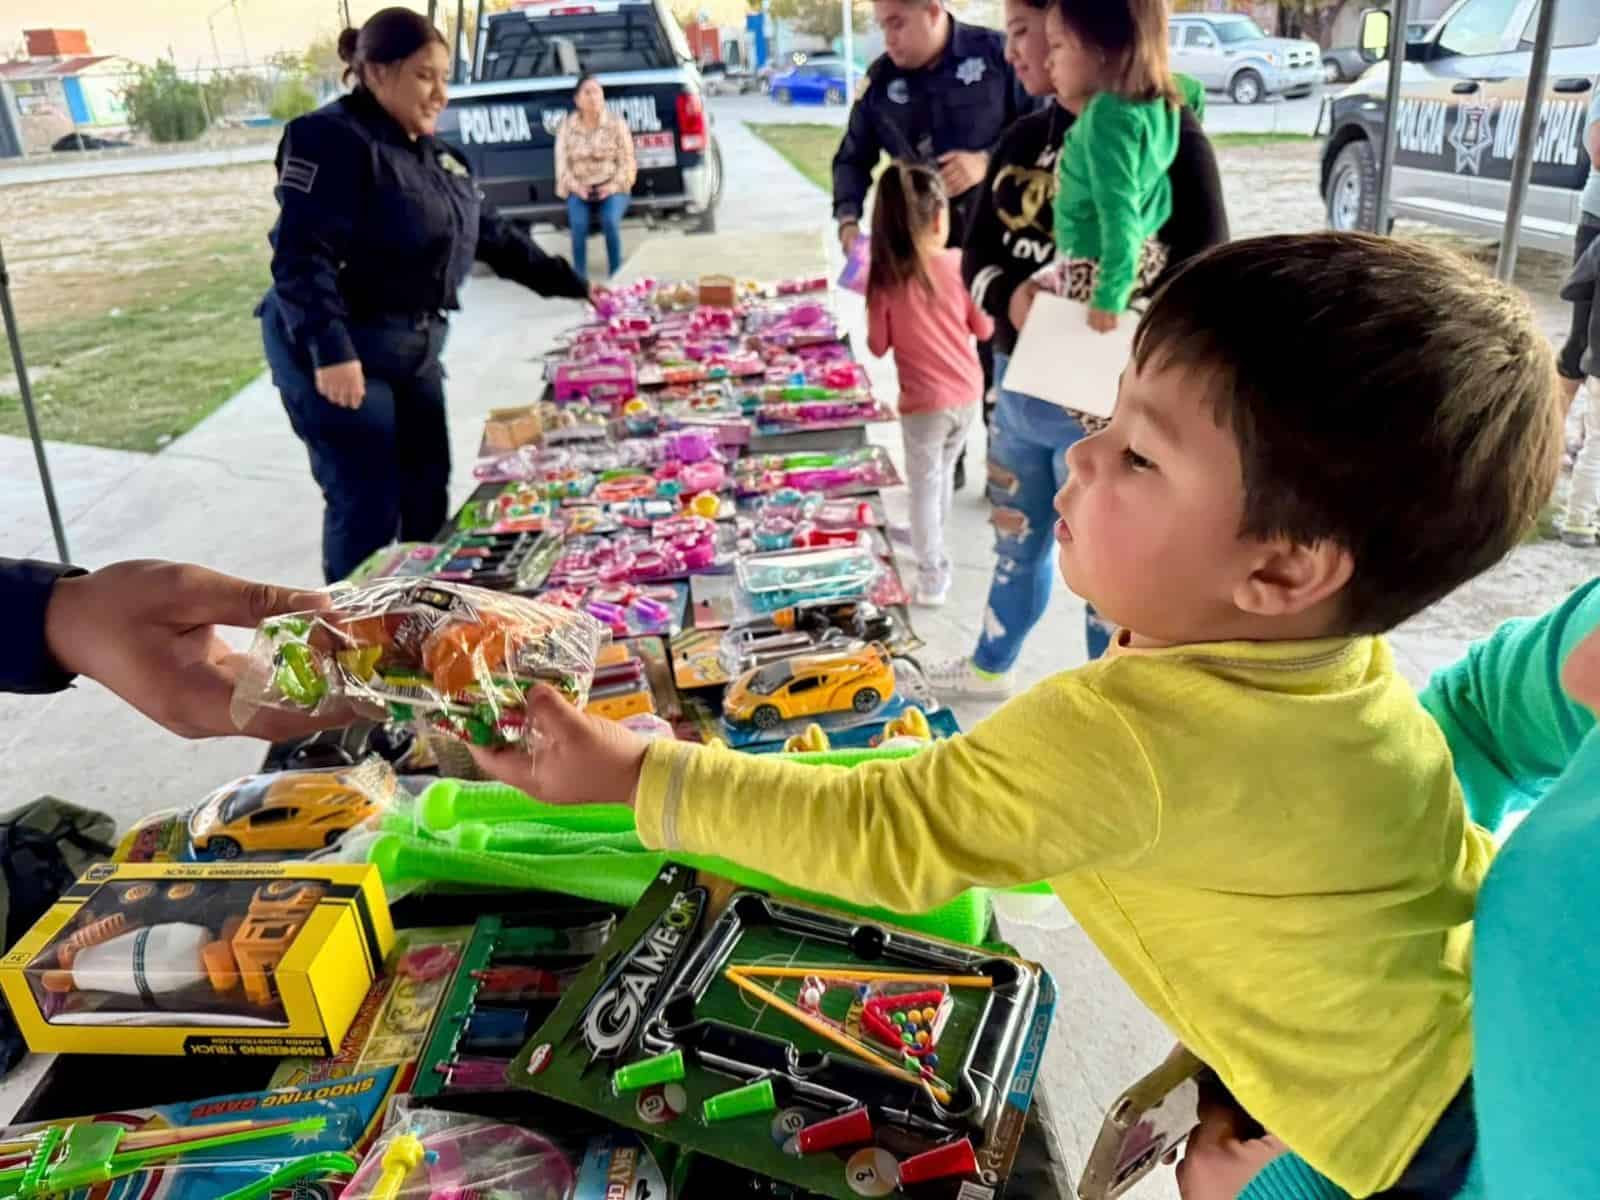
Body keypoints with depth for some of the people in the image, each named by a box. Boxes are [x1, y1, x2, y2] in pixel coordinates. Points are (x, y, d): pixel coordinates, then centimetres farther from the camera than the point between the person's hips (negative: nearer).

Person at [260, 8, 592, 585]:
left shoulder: (429, 152, 13)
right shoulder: (334, 140, -15)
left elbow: (489, 231, 20)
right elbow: (300, 256, -23)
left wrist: (570, 285, 17)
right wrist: (330, 350, -32)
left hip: (413, 347, 9)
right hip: (338, 354, -9)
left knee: (428, 494, 13)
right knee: (369, 505, -5)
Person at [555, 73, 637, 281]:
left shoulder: (617, 123, 1)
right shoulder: (567, 126, 3)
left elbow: (627, 161, -1)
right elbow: (562, 162, 0)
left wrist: (613, 185, -17)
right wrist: (576, 186, -18)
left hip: (612, 188, -1)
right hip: (579, 189, 1)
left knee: (610, 220, -32)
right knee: (579, 222, -30)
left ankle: (616, 276, -21)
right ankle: (579, 278, -21)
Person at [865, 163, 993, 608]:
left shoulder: (885, 279, -16)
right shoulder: (959, 263, -10)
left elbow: (878, 347, -7)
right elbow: (985, 328, -1)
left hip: (925, 402, -4)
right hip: (967, 393, 4)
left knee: (924, 486, 11)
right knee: (944, 473, 25)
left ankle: (933, 578, 15)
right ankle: (931, 543, 46)